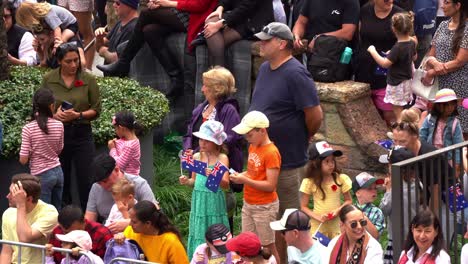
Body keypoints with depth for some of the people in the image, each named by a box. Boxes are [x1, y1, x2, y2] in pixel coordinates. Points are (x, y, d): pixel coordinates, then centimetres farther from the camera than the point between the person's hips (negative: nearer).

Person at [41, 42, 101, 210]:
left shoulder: (88, 80, -3)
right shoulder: (48, 79, -1)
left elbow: (96, 110, 1)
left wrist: (78, 115, -16)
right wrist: (54, 115, -15)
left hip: (81, 134, -1)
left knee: (86, 181, -3)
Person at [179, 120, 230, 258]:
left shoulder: (222, 158, -7)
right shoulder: (196, 157, 7)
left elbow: (226, 184, -15)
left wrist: (214, 177, -34)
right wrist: (186, 181, -5)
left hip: (214, 202, -4)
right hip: (198, 200, 4)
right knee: (199, 236, 7)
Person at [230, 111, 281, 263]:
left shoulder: (271, 153, -20)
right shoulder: (252, 147, 6)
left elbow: (271, 186, -22)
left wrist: (245, 181, -25)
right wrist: (240, 175, -4)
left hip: (264, 207, -8)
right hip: (248, 204, 8)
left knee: (267, 246, 2)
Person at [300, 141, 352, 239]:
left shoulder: (341, 179, -6)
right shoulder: (309, 183, -8)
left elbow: (348, 201, 4)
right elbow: (304, 207, -2)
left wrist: (338, 210, -15)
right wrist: (318, 217, -17)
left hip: (337, 225, 1)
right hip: (318, 226, -1)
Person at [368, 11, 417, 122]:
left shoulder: (398, 48, -26)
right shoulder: (411, 43, 0)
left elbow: (385, 63, -27)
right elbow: (414, 57, 19)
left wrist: (373, 52, -18)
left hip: (397, 84, -9)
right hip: (407, 80, 9)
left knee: (398, 111, -2)